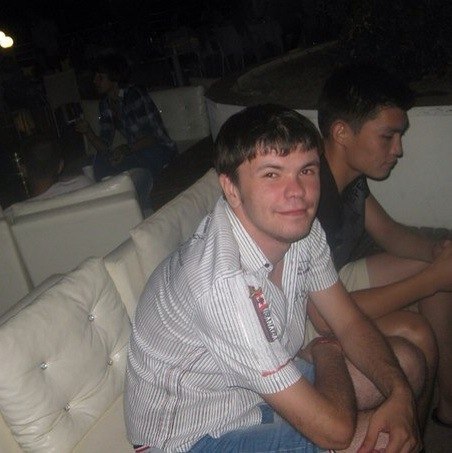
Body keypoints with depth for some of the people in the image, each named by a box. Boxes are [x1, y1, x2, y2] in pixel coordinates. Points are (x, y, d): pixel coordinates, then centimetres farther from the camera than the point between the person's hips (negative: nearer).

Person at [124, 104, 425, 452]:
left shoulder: (298, 227, -11)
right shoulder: (222, 282, -37)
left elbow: (350, 323, 0)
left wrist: (399, 392, -17)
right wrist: (327, 353, -11)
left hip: (269, 386, 8)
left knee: (406, 360, 4)